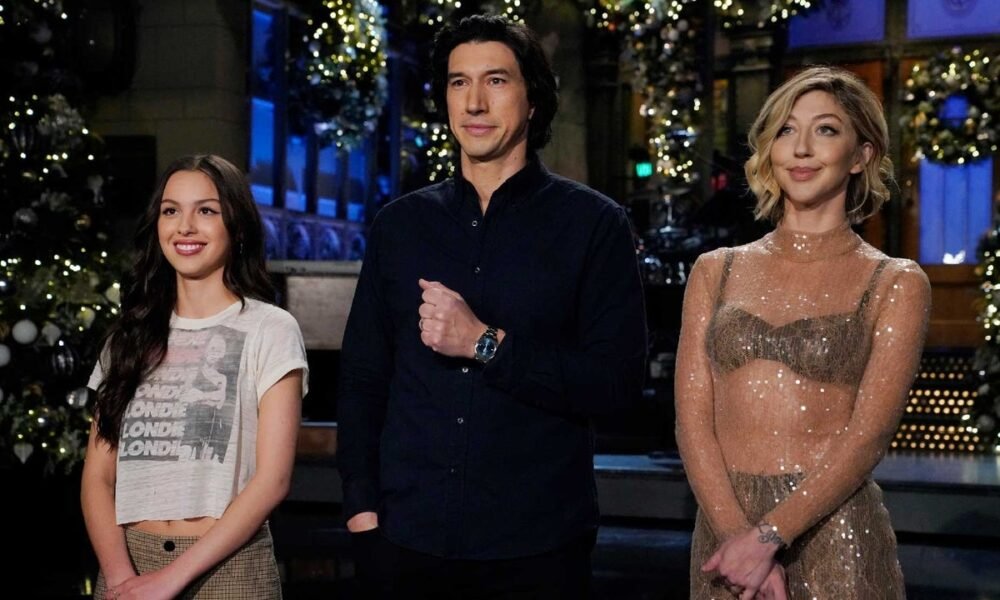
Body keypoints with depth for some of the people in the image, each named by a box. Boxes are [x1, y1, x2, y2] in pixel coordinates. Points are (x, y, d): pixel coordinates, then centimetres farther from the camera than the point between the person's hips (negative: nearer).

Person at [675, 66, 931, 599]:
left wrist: (768, 535, -17)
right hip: (723, 529, 3)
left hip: (832, 537, -2)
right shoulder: (715, 272, 7)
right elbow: (693, 419, 0)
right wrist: (737, 533, -13)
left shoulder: (896, 285, -1)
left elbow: (868, 435, -10)